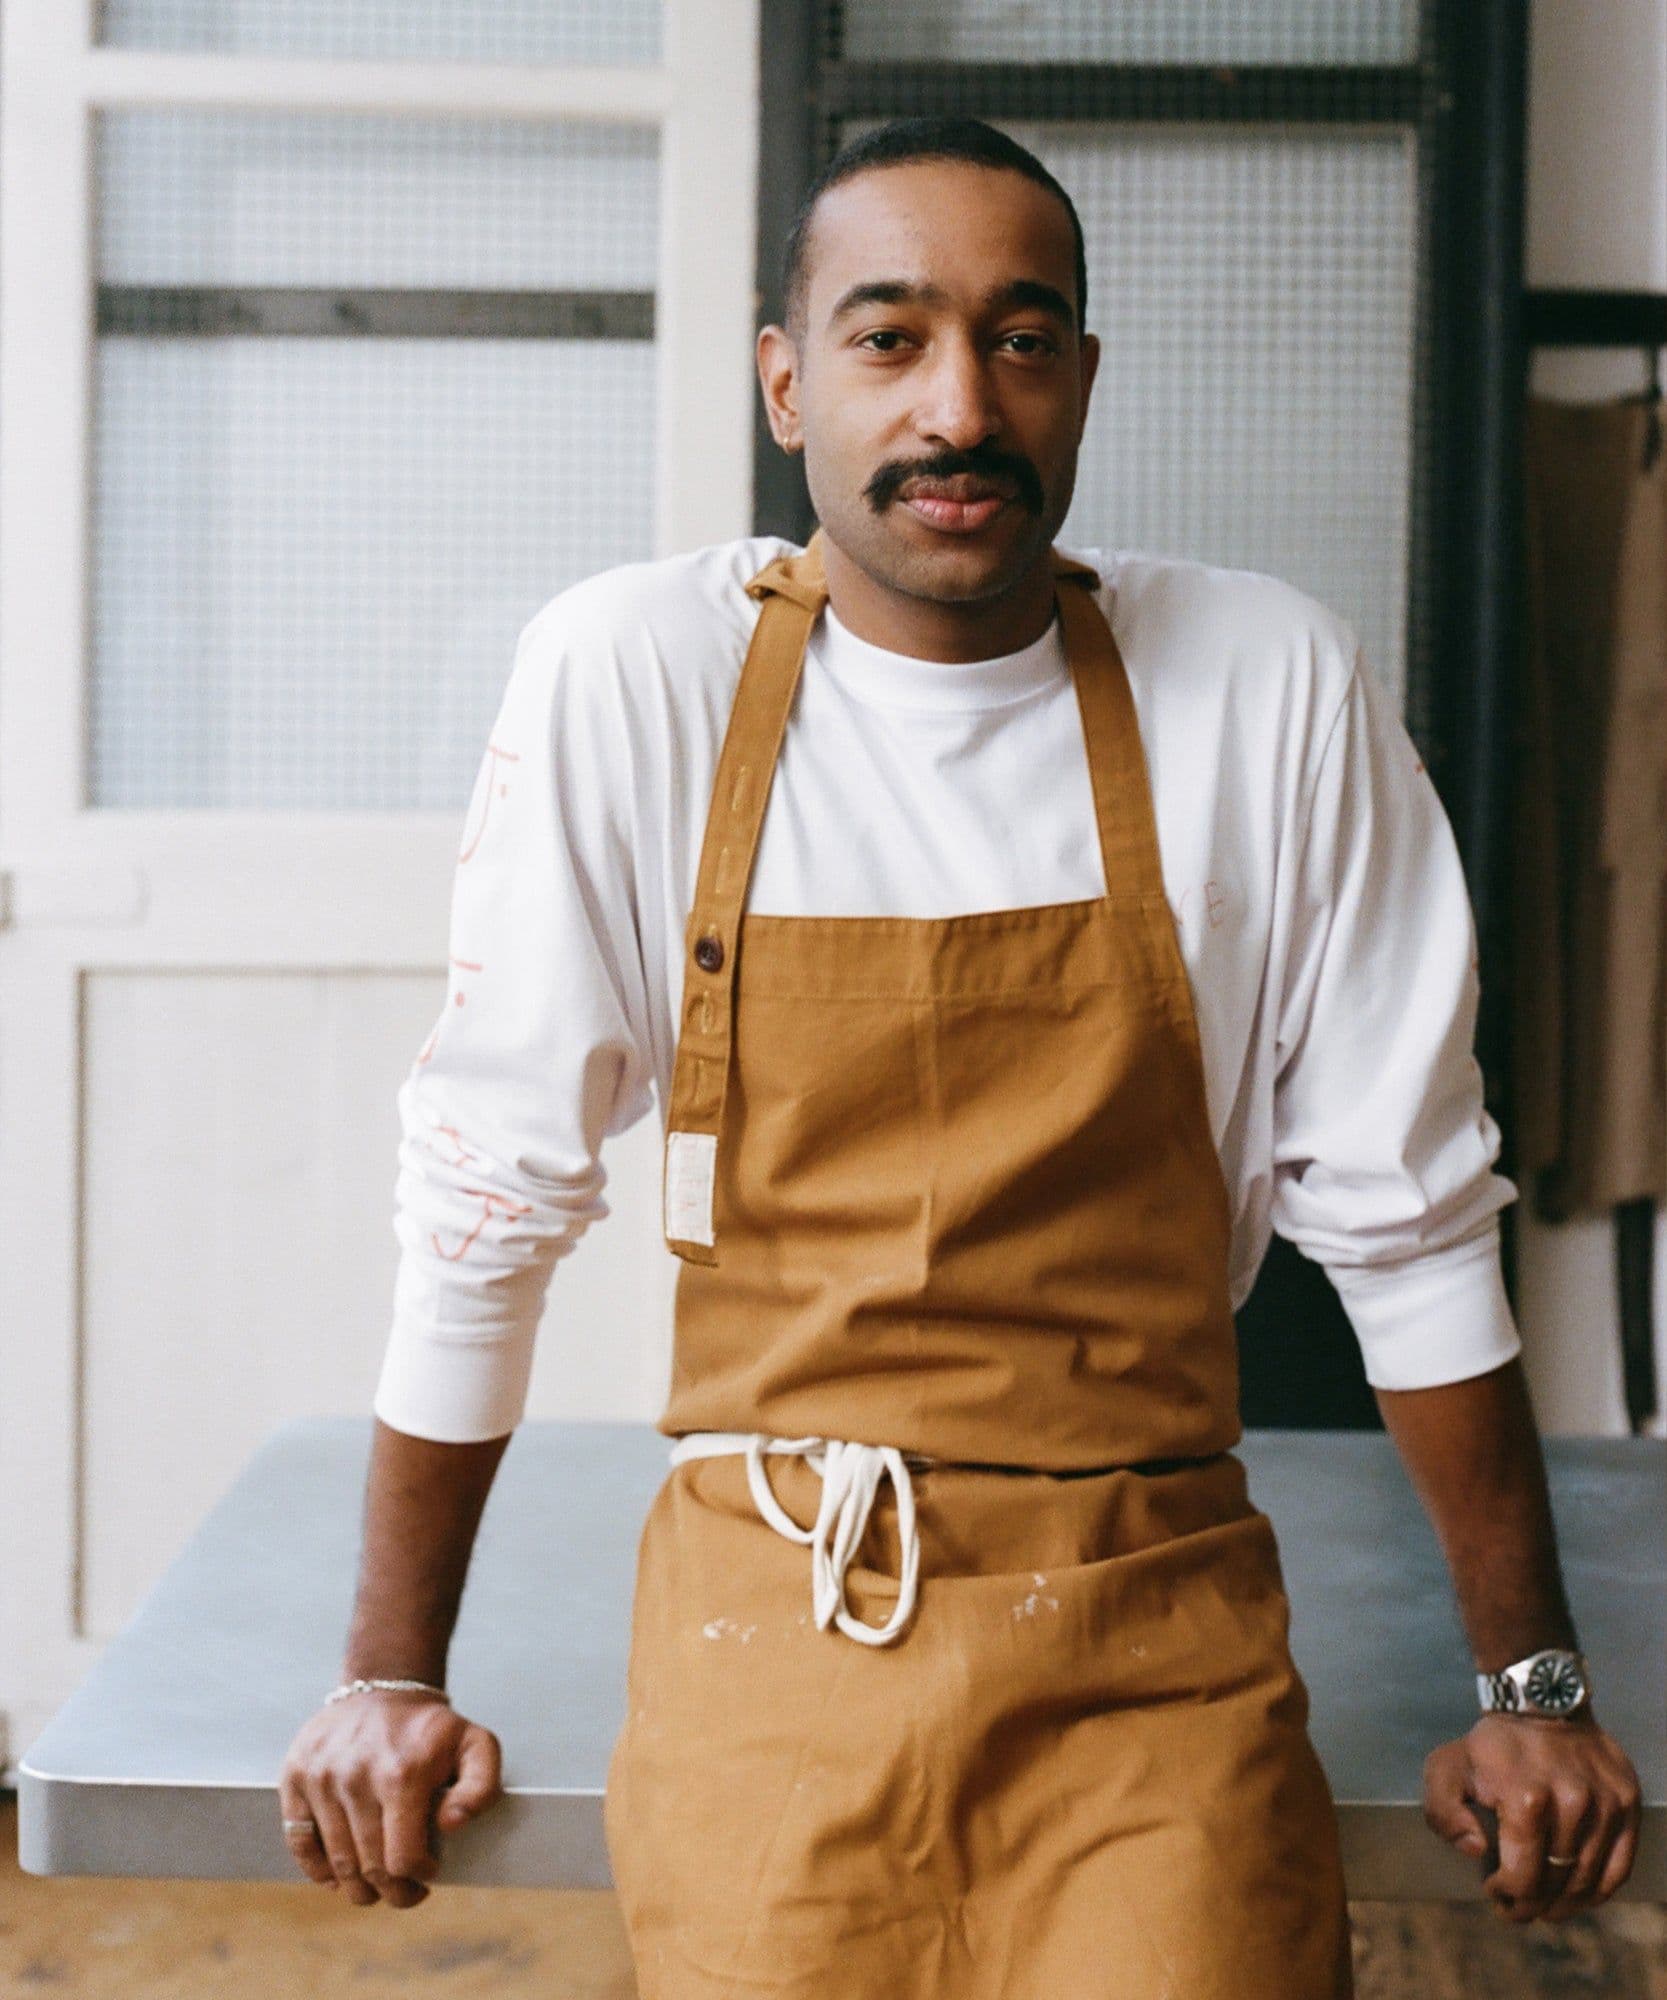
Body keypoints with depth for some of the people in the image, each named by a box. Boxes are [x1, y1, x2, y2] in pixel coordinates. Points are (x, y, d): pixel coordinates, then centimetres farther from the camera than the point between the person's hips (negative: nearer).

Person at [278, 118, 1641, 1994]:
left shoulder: (1272, 690, -3)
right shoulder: (629, 676, -5)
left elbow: (1404, 1207, 4)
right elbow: (483, 1195, 2)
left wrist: (1531, 1682, 6)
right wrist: (392, 1675, 6)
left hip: (1159, 1650, 0)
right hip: (767, 1631, 0)